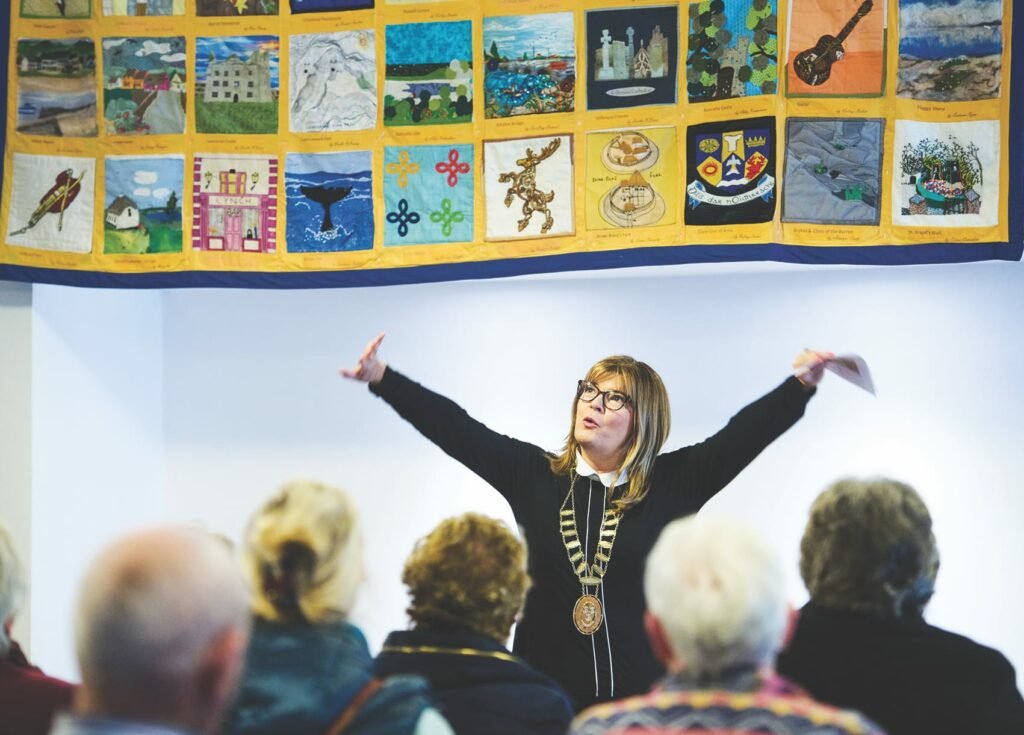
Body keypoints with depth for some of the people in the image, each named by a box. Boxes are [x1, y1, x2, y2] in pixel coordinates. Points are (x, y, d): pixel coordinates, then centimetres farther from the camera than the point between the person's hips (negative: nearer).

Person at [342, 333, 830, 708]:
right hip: (548, 695, 1)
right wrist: (382, 378, -4)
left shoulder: (672, 485, 1)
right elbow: (456, 429, 2)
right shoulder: (535, 476, 6)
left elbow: (743, 435, -7)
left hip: (644, 694, -1)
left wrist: (802, 384, -21)